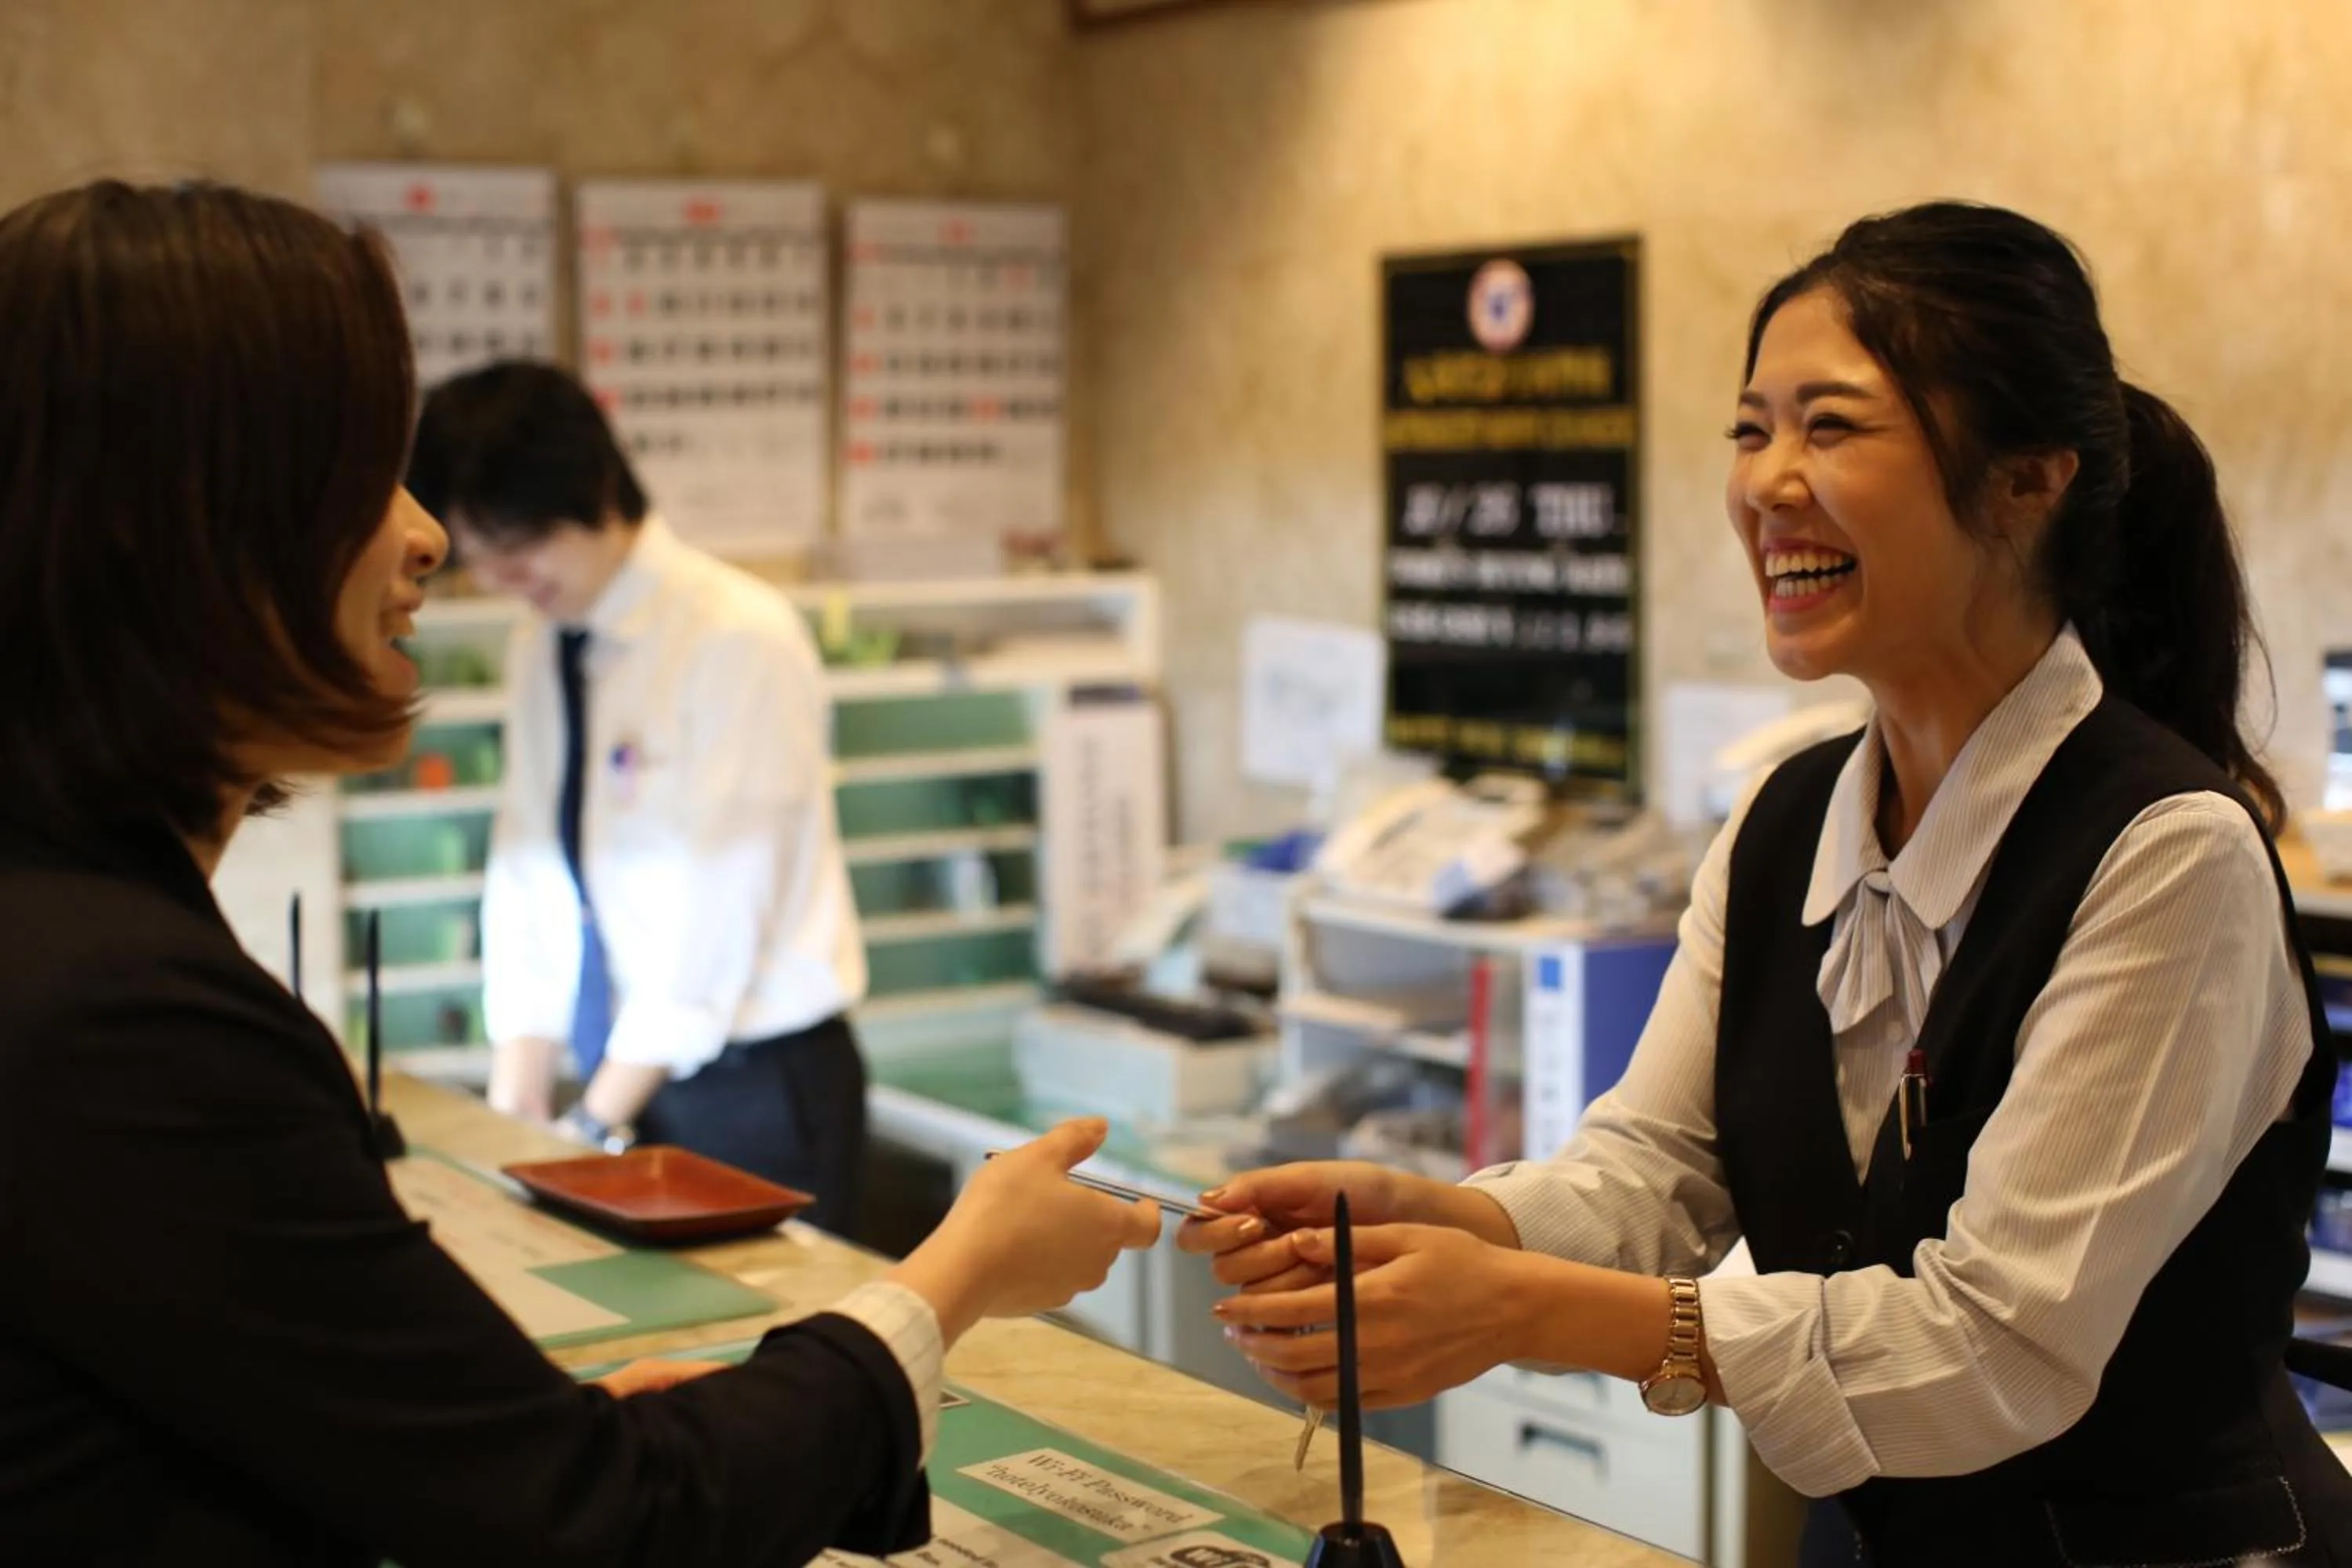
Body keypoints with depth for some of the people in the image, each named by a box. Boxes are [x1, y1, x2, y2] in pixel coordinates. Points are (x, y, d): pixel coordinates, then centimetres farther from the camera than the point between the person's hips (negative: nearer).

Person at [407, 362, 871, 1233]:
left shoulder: (739, 640, -16)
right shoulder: (541, 652, 7)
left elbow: (719, 900, -18)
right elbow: (527, 872, 6)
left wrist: (598, 1127, -17)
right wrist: (513, 1119, -1)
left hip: (757, 1088, -6)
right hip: (628, 1080, 6)